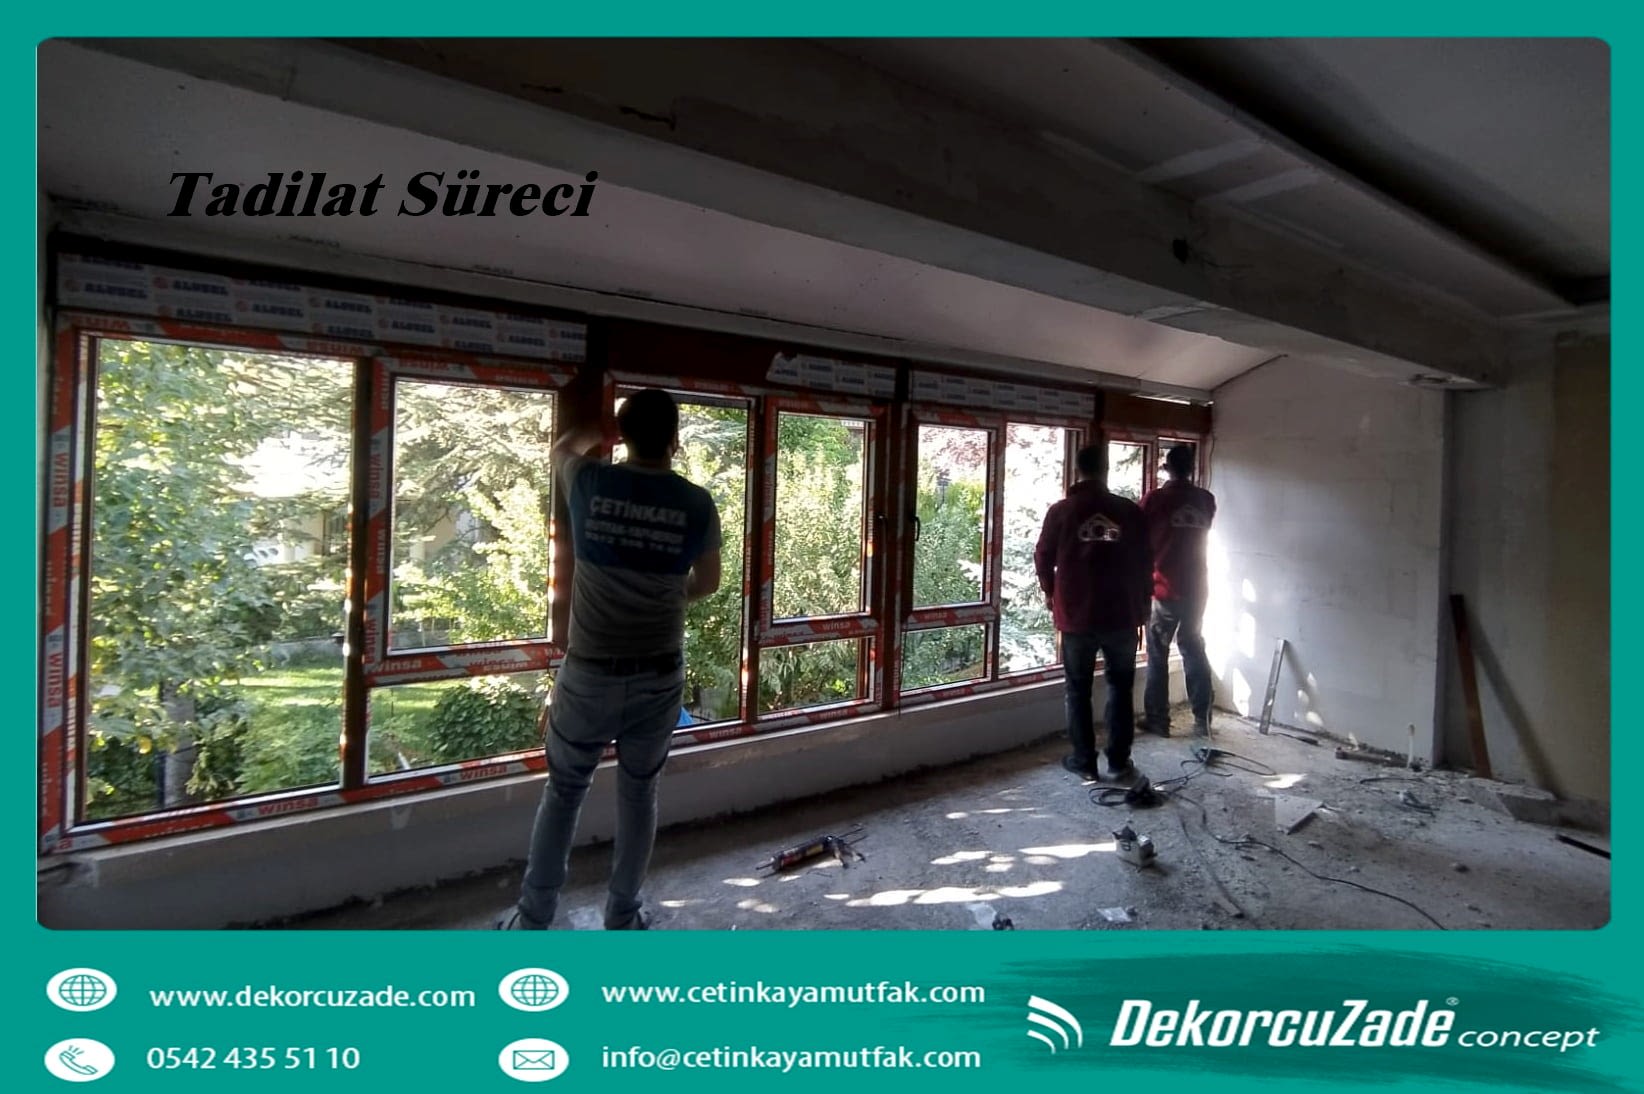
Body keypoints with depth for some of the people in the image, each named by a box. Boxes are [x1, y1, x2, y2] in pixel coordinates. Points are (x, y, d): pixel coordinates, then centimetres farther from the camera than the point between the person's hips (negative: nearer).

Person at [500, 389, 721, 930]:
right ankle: (622, 919, 30)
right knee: (639, 794, 16)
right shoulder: (696, 503, -6)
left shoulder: (591, 484, -6)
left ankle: (532, 921, 28)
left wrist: (601, 427, 36)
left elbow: (562, 449, 20)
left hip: (588, 676, 0)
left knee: (563, 792, 17)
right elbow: (708, 582, 9)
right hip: (658, 679, 0)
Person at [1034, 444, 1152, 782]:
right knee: (1120, 686, 14)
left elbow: (1043, 558, 4)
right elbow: (1145, 564, 5)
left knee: (1078, 689, 10)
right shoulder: (1130, 511, 0)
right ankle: (1119, 761, 16)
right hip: (1122, 615, 2)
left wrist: (1050, 593, 22)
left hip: (1076, 615, -1)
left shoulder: (1061, 511, -4)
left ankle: (1084, 761, 14)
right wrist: (1141, 608, 17)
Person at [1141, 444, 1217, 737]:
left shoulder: (1154, 499, -10)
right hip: (1197, 589, 4)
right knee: (1194, 651, 13)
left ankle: (1158, 721, 10)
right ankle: (1202, 720, 16)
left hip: (1163, 589, -4)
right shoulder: (1206, 500, 4)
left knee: (1157, 656, 5)